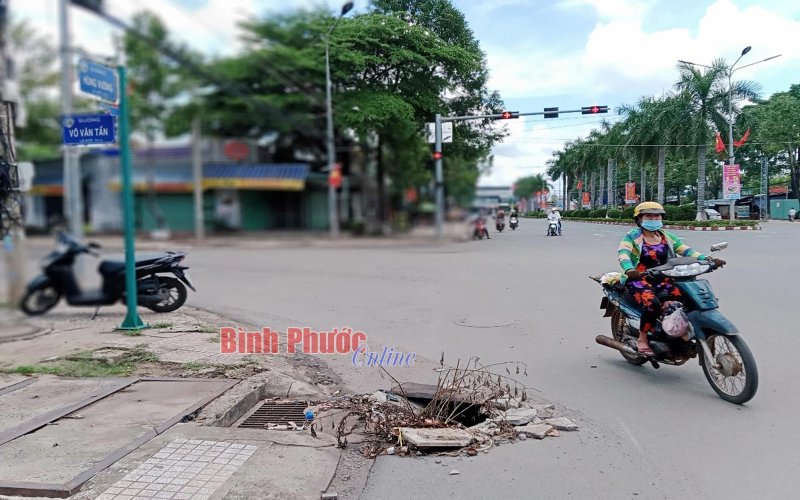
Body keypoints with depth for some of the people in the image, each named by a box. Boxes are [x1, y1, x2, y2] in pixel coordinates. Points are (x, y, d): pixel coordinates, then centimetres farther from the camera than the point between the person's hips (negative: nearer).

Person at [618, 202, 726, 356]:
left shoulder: (667, 237, 14)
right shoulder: (633, 236, -2)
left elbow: (685, 250, 5)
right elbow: (623, 254, -19)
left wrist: (708, 259, -12)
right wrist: (629, 270, -41)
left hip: (662, 279, 5)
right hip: (638, 279, -5)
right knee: (652, 304, -33)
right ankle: (642, 339, -15)